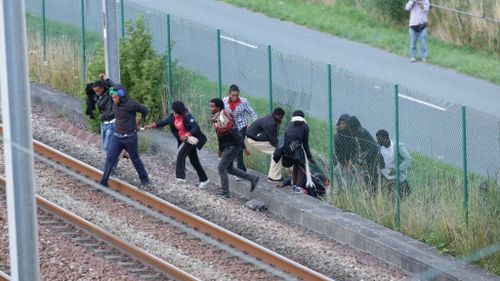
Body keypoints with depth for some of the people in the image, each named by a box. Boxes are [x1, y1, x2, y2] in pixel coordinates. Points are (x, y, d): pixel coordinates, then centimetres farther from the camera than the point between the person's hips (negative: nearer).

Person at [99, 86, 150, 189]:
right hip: (116, 136, 6)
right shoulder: (115, 105, 2)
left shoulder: (131, 104, -18)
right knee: (110, 159, -1)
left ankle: (145, 180, 26)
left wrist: (138, 124, 3)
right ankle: (103, 183, 0)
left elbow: (145, 110, -6)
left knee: (135, 159, 8)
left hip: (129, 137, -6)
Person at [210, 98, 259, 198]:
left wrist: (244, 148, -22)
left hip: (232, 147, -10)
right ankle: (252, 178, 22)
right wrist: (220, 149, 25)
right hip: (227, 147, 10)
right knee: (229, 168, 16)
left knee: (222, 167, -4)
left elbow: (235, 134, -24)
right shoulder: (217, 119, 7)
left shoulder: (223, 120, -25)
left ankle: (225, 193, 3)